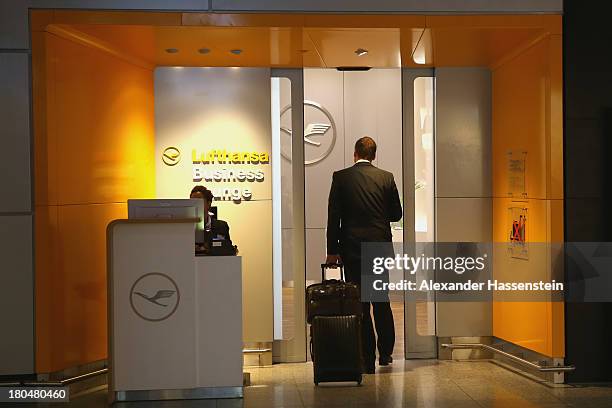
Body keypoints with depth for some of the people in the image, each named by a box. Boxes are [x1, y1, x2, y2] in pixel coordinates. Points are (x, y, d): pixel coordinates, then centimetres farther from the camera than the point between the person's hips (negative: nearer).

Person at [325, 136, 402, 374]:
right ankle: (385, 353, 25)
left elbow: (333, 217, -4)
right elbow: (396, 214, 6)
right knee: (381, 300, 17)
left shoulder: (340, 177, -3)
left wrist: (332, 251, 0)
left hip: (352, 249, -2)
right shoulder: (386, 177, 2)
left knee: (360, 304, 2)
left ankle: (368, 360, 4)